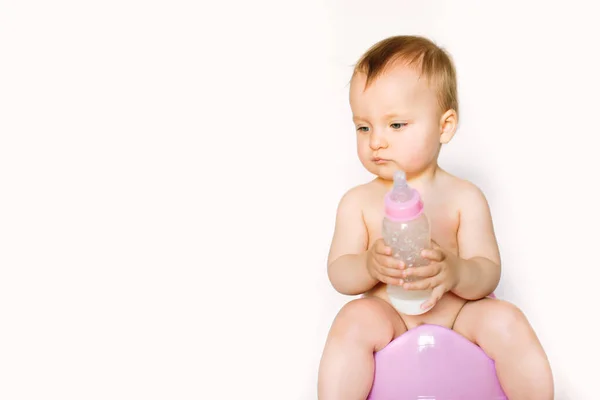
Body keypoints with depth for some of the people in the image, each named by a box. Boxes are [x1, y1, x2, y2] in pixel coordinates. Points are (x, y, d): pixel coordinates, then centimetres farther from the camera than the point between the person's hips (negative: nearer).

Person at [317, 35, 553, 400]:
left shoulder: (465, 198, -3)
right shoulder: (358, 202, -1)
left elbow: (489, 274, -7)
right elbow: (338, 274, -5)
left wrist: (456, 273, -31)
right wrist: (369, 265, -29)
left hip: (457, 315, 1)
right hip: (389, 319, 0)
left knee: (505, 320, -23)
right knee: (354, 321, -28)